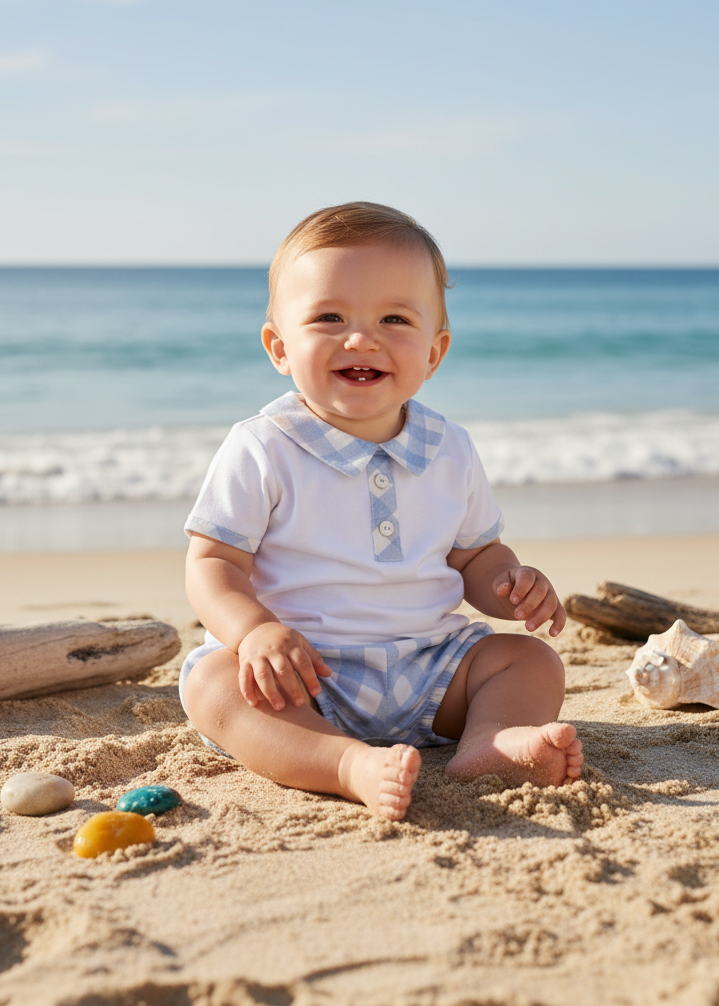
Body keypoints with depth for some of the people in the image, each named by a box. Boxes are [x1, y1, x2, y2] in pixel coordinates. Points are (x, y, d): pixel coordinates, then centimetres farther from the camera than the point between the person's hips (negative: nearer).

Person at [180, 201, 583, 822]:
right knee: (211, 682, -30)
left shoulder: (450, 452, 6)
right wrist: (255, 630, -28)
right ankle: (353, 766, -51)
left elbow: (475, 556, 17)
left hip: (428, 666, 4)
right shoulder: (262, 451, -7)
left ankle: (491, 741, -38)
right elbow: (213, 564, -7)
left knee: (532, 660, -9)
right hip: (303, 678, -3)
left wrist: (511, 585, -7)